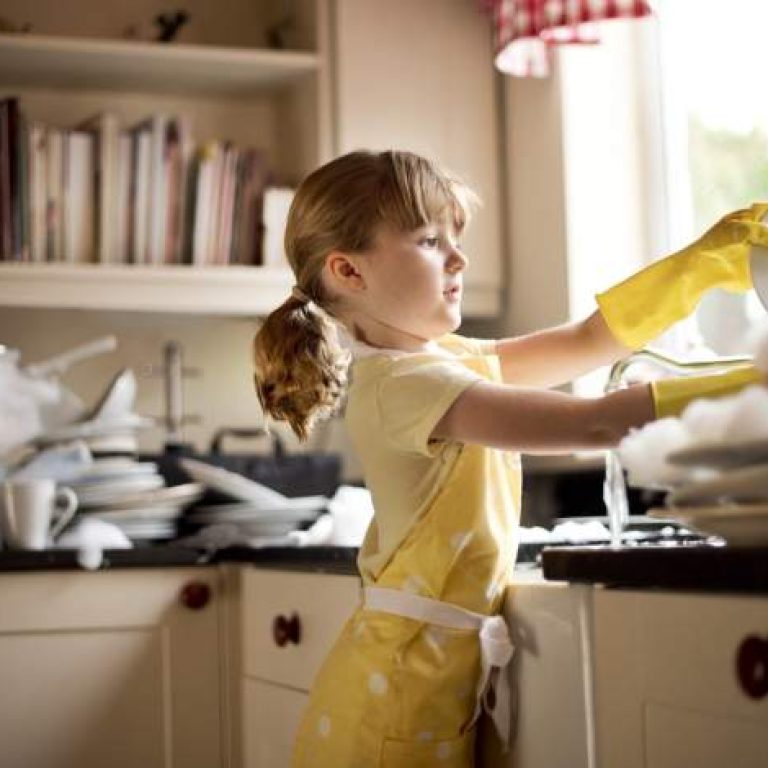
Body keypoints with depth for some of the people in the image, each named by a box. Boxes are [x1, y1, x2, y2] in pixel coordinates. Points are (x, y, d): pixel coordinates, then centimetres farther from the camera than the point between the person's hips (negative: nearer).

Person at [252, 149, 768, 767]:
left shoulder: (445, 361, 9)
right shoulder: (403, 383, -19)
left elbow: (591, 340, 13)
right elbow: (595, 424, -26)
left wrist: (710, 256, 5)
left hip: (449, 666, 9)